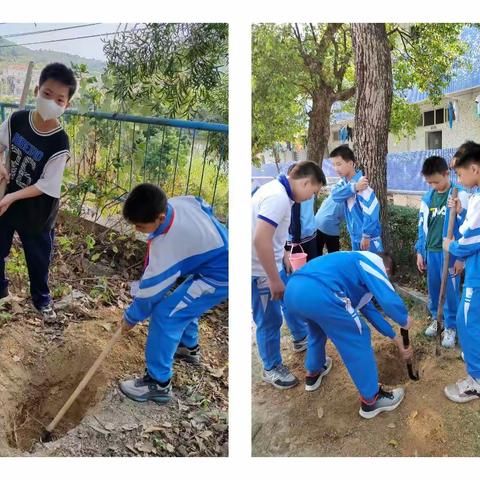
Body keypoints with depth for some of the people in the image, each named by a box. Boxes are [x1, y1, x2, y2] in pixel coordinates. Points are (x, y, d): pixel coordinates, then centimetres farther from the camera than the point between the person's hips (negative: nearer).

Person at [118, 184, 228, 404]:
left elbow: (151, 288, -20)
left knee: (164, 315, -13)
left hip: (218, 278, -10)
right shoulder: (180, 201, -11)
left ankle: (158, 383, -1)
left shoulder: (166, 245, -32)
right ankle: (189, 347, 51)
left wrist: (131, 317, -4)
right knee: (181, 301, 29)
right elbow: (205, 208, 12)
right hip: (221, 257, 10)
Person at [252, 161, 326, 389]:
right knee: (270, 320, 6)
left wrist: (283, 256, 23)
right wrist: (274, 280, -25)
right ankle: (272, 368, 25)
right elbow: (260, 239, -32)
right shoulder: (278, 197, -26)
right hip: (261, 271, -10)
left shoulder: (277, 189, 7)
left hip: (271, 264, 10)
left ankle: (301, 337, 52)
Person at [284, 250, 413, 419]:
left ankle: (313, 373, 56)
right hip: (318, 293, -9)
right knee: (358, 340, 10)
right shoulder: (374, 263, 10)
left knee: (318, 328, 39)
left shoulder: (357, 262, 37)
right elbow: (389, 301, -6)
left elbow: (367, 308, 41)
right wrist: (405, 320, 17)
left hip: (292, 290, 9)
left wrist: (395, 337, 45)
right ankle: (371, 399, 22)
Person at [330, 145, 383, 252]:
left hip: (368, 237, -8)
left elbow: (370, 210, -25)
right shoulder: (344, 181, 3)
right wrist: (353, 187, -29)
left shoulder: (361, 183, -21)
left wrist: (366, 235, -22)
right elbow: (335, 195, -16)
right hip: (355, 236, 8)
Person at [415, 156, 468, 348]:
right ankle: (435, 318, 34)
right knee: (433, 289, 15)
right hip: (430, 252, 5)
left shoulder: (459, 196, -10)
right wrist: (420, 251, 10)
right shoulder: (428, 197, 6)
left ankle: (450, 326, 18)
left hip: (449, 253, -5)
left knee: (451, 291, 4)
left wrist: (461, 257, -10)